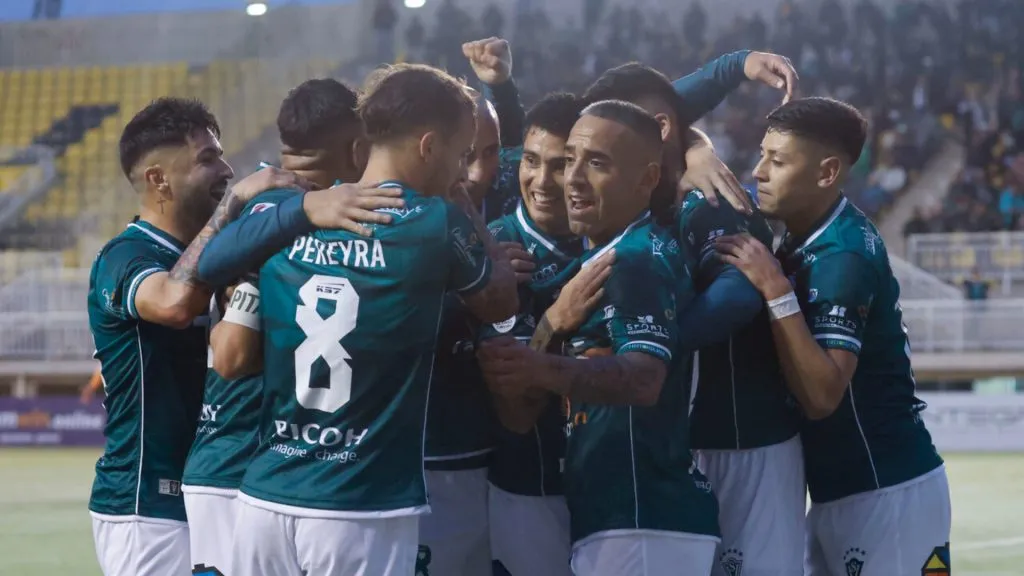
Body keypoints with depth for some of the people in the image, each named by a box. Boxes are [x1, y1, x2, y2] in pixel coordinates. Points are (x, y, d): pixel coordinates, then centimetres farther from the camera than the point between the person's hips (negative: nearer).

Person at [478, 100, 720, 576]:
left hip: (644, 525, -11)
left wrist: (546, 371, -44)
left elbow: (645, 379, -30)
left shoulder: (638, 258, -12)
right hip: (613, 520, 11)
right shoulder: (598, 257, 20)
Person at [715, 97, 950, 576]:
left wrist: (776, 292, -29)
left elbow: (821, 396, -28)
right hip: (839, 491, 9)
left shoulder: (843, 258, -20)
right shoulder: (804, 235, 5)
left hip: (886, 494, -9)